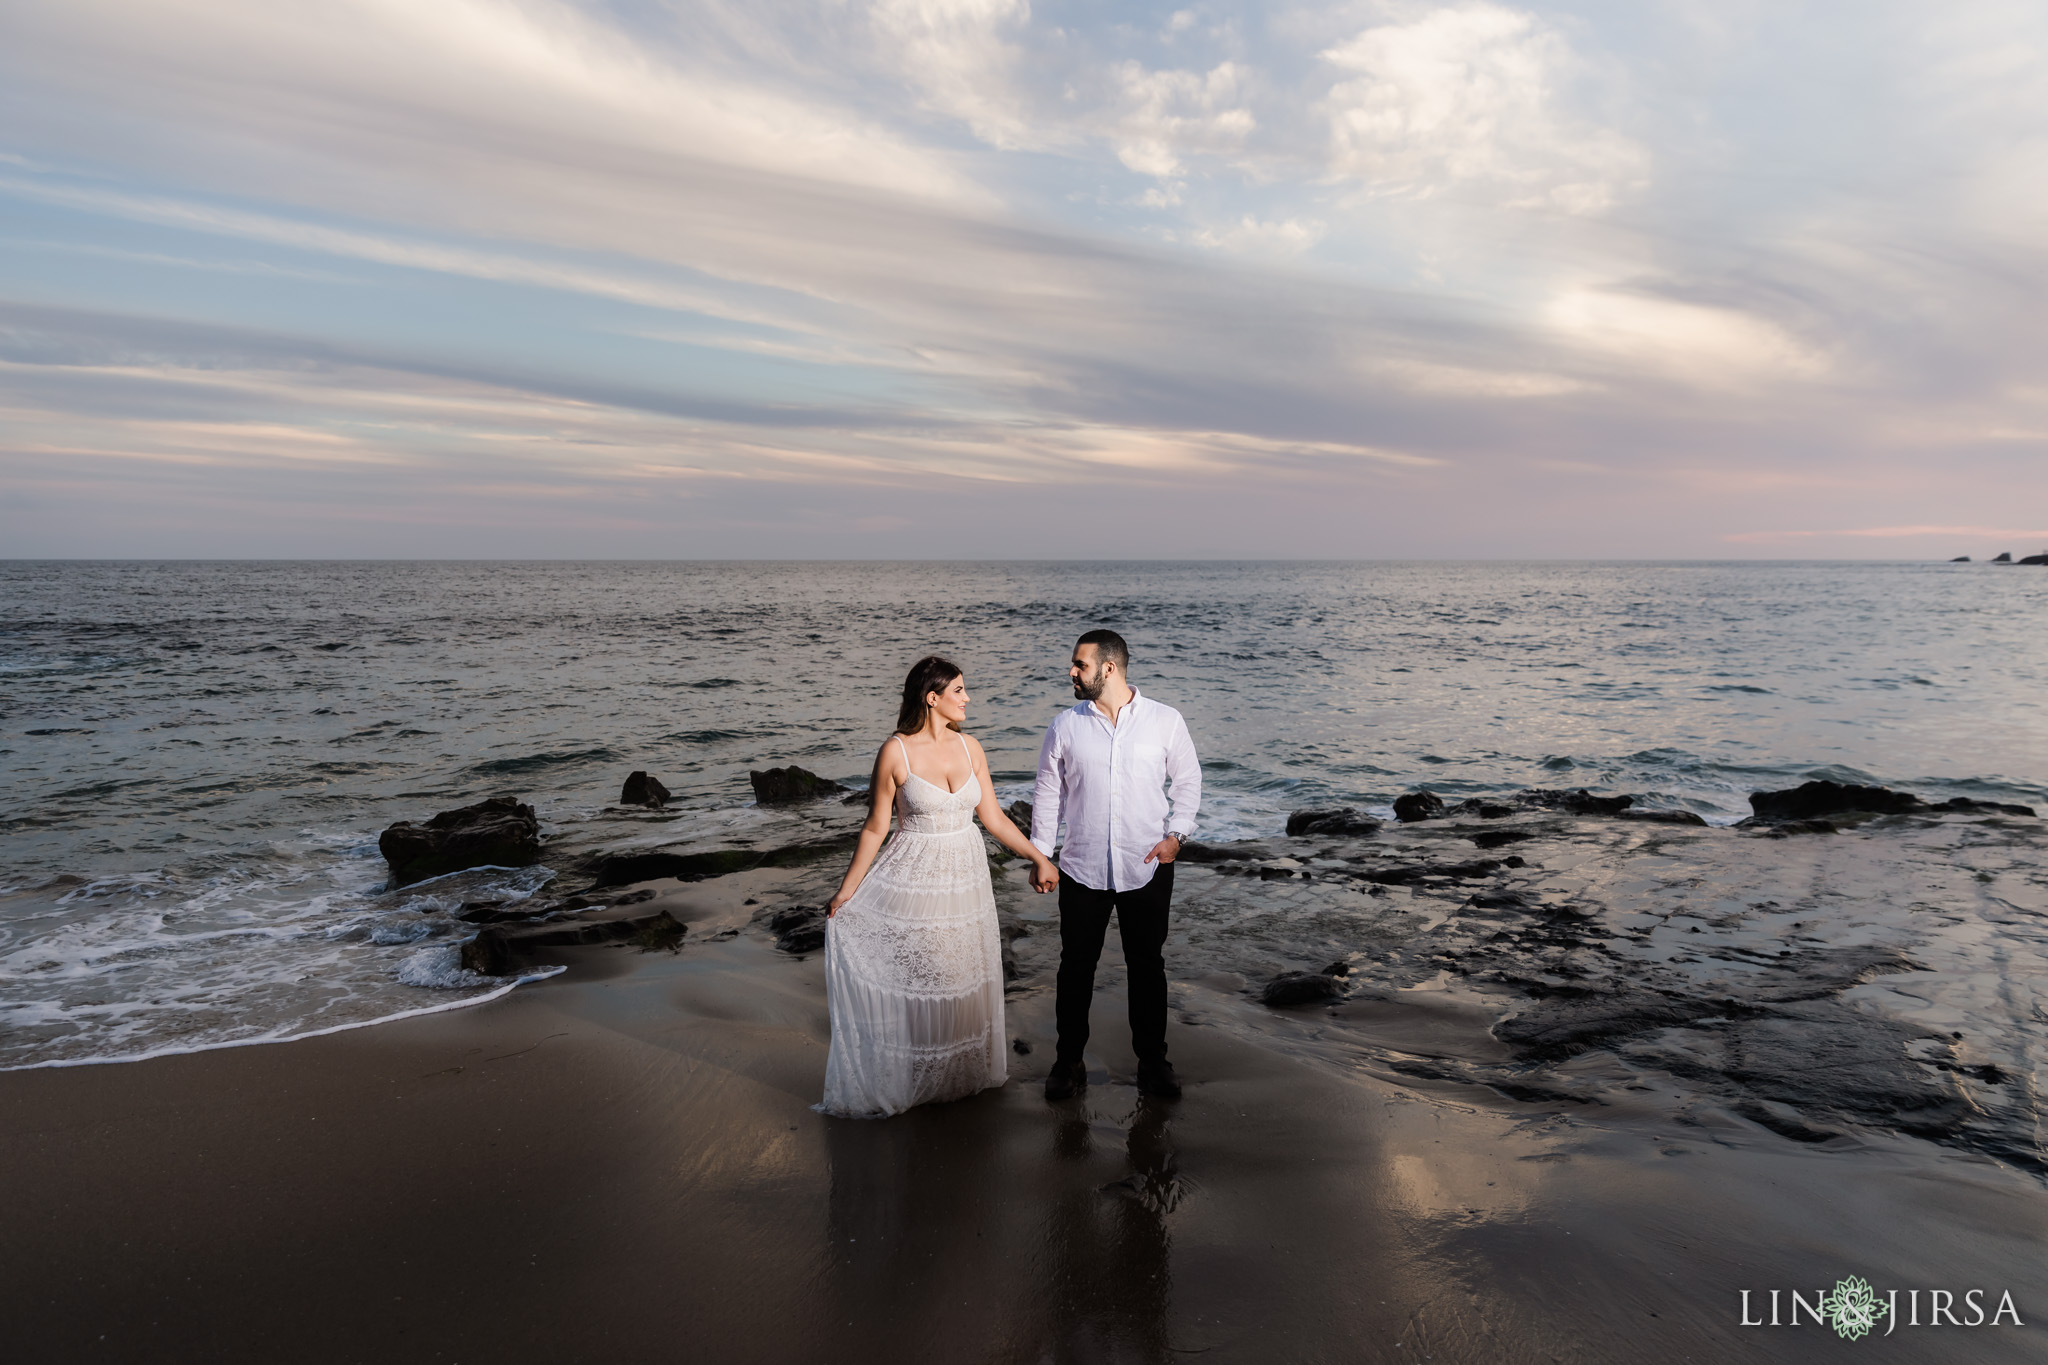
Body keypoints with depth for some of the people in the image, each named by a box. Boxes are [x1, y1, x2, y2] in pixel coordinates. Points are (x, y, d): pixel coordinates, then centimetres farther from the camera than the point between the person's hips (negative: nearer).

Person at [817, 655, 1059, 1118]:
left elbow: (993, 816, 6)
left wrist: (1039, 858, 4)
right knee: (908, 982, 4)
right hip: (912, 880, -4)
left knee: (962, 981, 15)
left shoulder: (969, 747, 0)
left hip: (965, 877, 5)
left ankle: (963, 1072, 34)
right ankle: (908, 1080, 24)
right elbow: (875, 828, -7)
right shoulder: (896, 752, -13)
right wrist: (846, 892, -5)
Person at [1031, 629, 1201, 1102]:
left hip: (1148, 868, -1)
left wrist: (1175, 834, -7)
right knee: (1076, 966, 9)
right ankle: (1069, 1060, 25)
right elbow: (1048, 794, 7)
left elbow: (1187, 781, 6)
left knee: (1148, 966, 11)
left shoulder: (1165, 721, -3)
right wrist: (1039, 855, 4)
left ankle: (1153, 1060, 28)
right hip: (1082, 869, 1)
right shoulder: (1064, 726, 0)